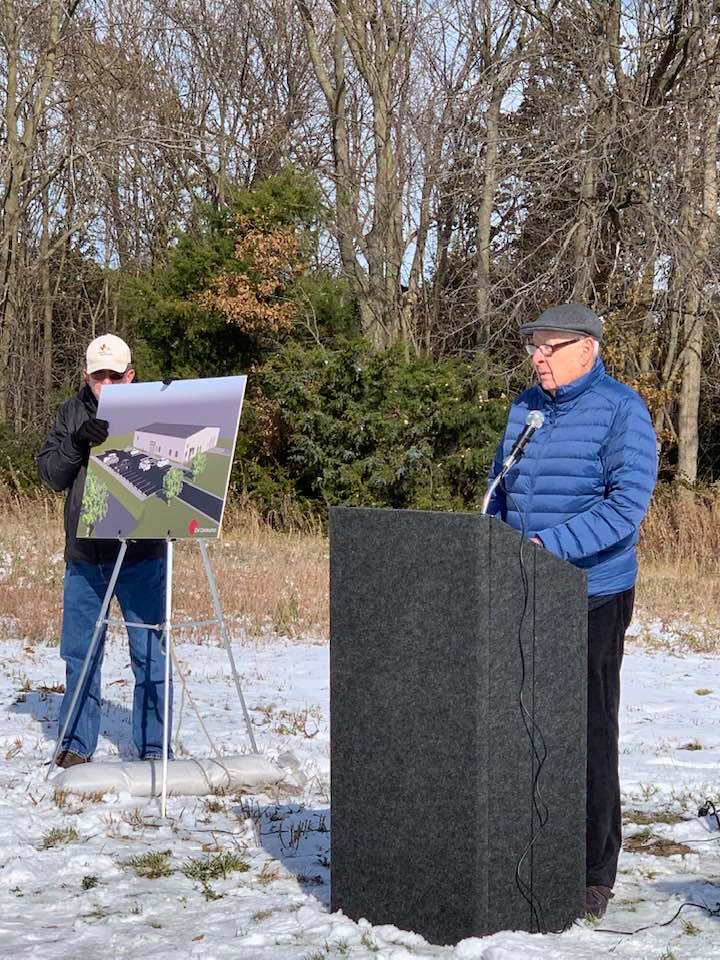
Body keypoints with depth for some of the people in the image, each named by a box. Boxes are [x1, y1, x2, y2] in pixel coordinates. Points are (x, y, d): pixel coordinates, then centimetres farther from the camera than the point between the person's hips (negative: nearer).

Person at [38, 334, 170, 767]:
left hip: (142, 556, -3)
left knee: (150, 654, 0)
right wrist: (77, 443, -15)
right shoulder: (73, 413, 8)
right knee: (79, 653, 10)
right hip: (84, 556, 3)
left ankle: (154, 748, 9)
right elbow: (49, 474, 2)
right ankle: (76, 745, 21)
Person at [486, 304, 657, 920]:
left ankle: (594, 875, 10)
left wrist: (549, 544, -27)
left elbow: (627, 505, -19)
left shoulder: (621, 410, -9)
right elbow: (500, 492, 20)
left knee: (589, 737, 1)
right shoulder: (525, 409, 12)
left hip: (593, 600, -6)